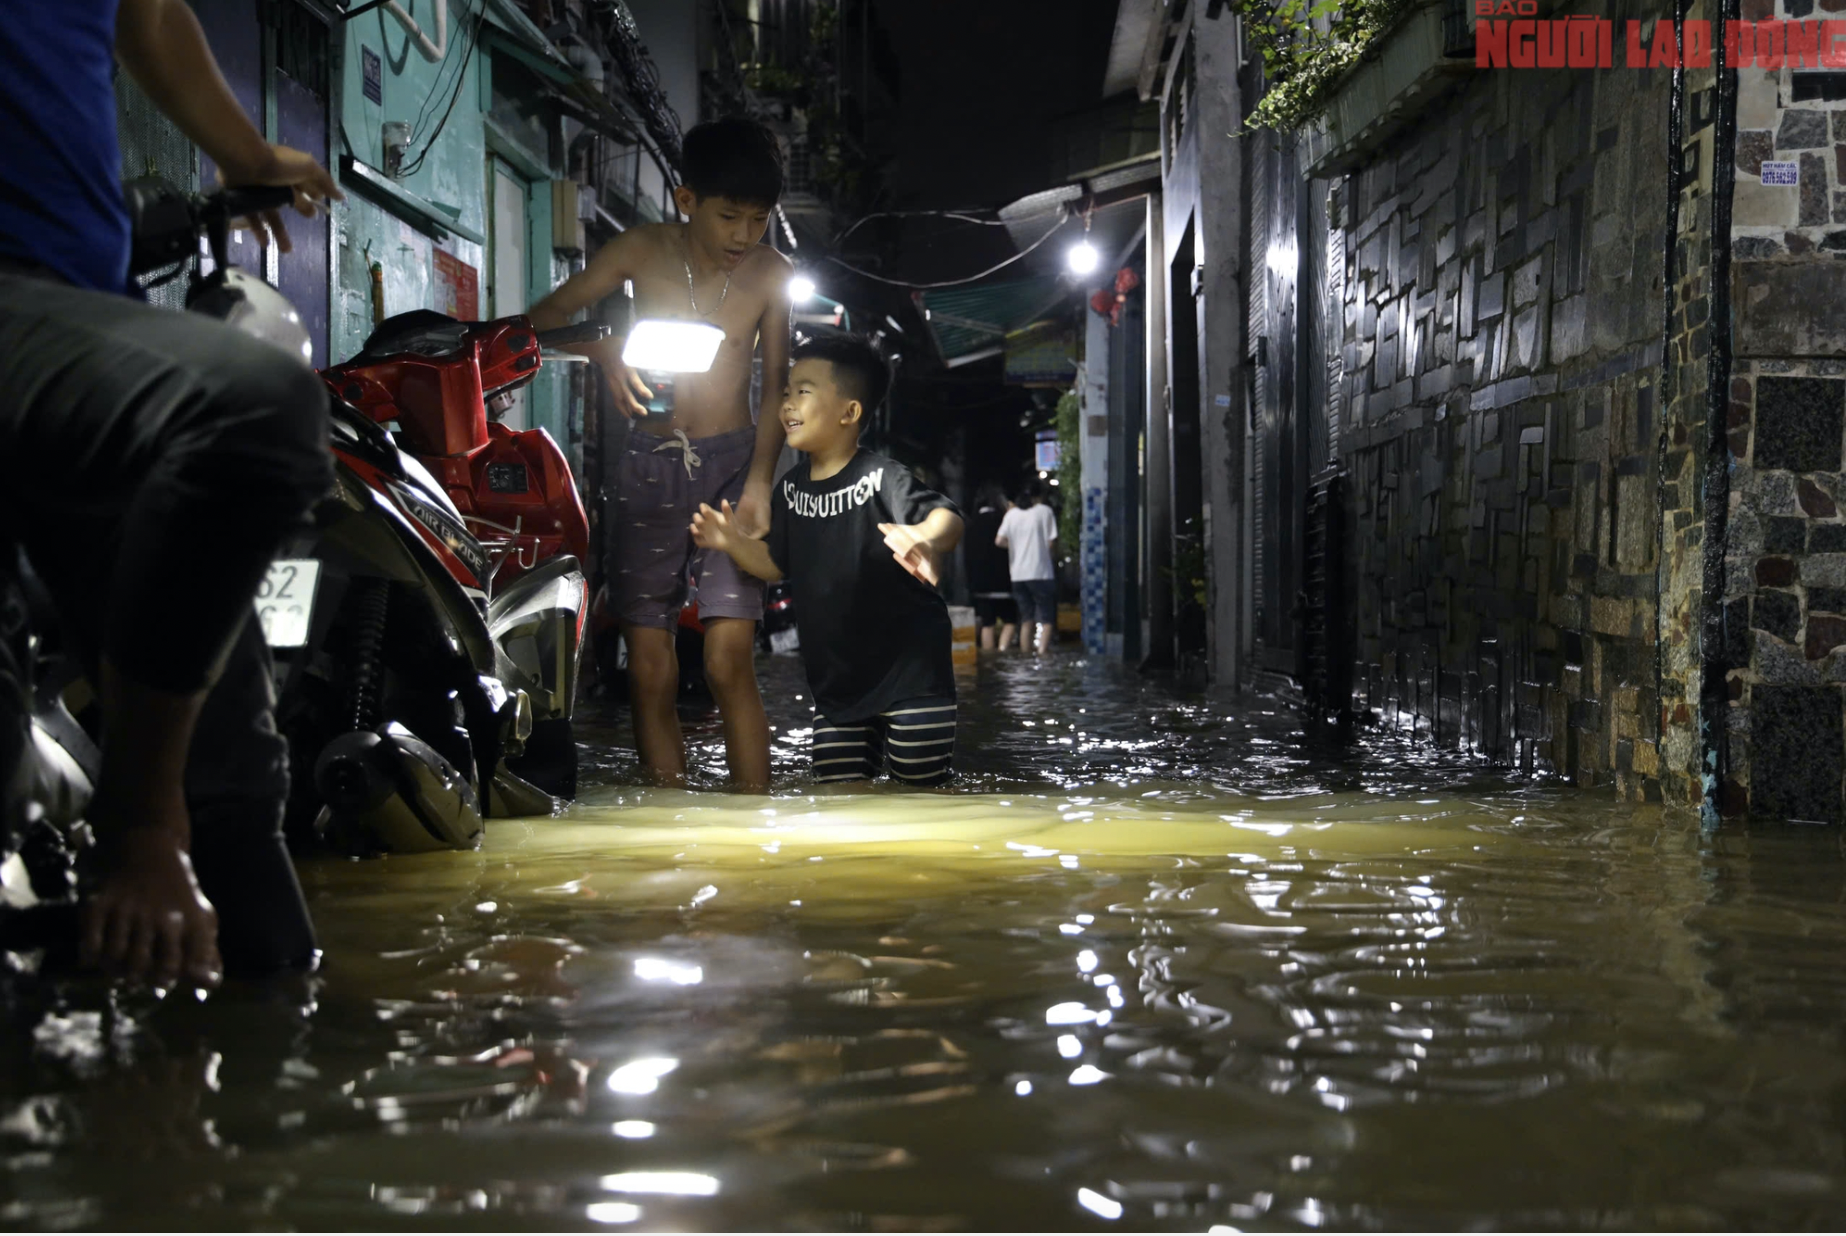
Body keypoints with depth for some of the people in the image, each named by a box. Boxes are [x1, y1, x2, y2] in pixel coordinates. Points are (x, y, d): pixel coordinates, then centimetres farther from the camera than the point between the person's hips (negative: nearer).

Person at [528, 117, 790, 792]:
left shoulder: (771, 273, -3)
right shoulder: (644, 250, -3)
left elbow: (776, 385, 3)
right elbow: (543, 318, 0)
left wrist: (760, 481, -10)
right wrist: (603, 349, -21)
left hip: (731, 463, -1)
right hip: (649, 462, 1)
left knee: (729, 662, -13)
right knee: (650, 671, 0)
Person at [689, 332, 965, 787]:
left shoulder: (880, 478, -18)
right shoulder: (792, 488, 4)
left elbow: (947, 518, -33)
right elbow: (777, 563, 15)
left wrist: (926, 541, -56)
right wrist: (734, 543, -5)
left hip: (910, 676, -7)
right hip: (837, 686, 7)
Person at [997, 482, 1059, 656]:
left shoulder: (1012, 514, 8)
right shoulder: (1045, 511, -1)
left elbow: (999, 541, 0)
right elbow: (1051, 543, -5)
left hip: (1018, 574, 4)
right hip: (1041, 572, -4)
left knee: (1026, 618, 13)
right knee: (1047, 617, -1)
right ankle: (1042, 652, -20)